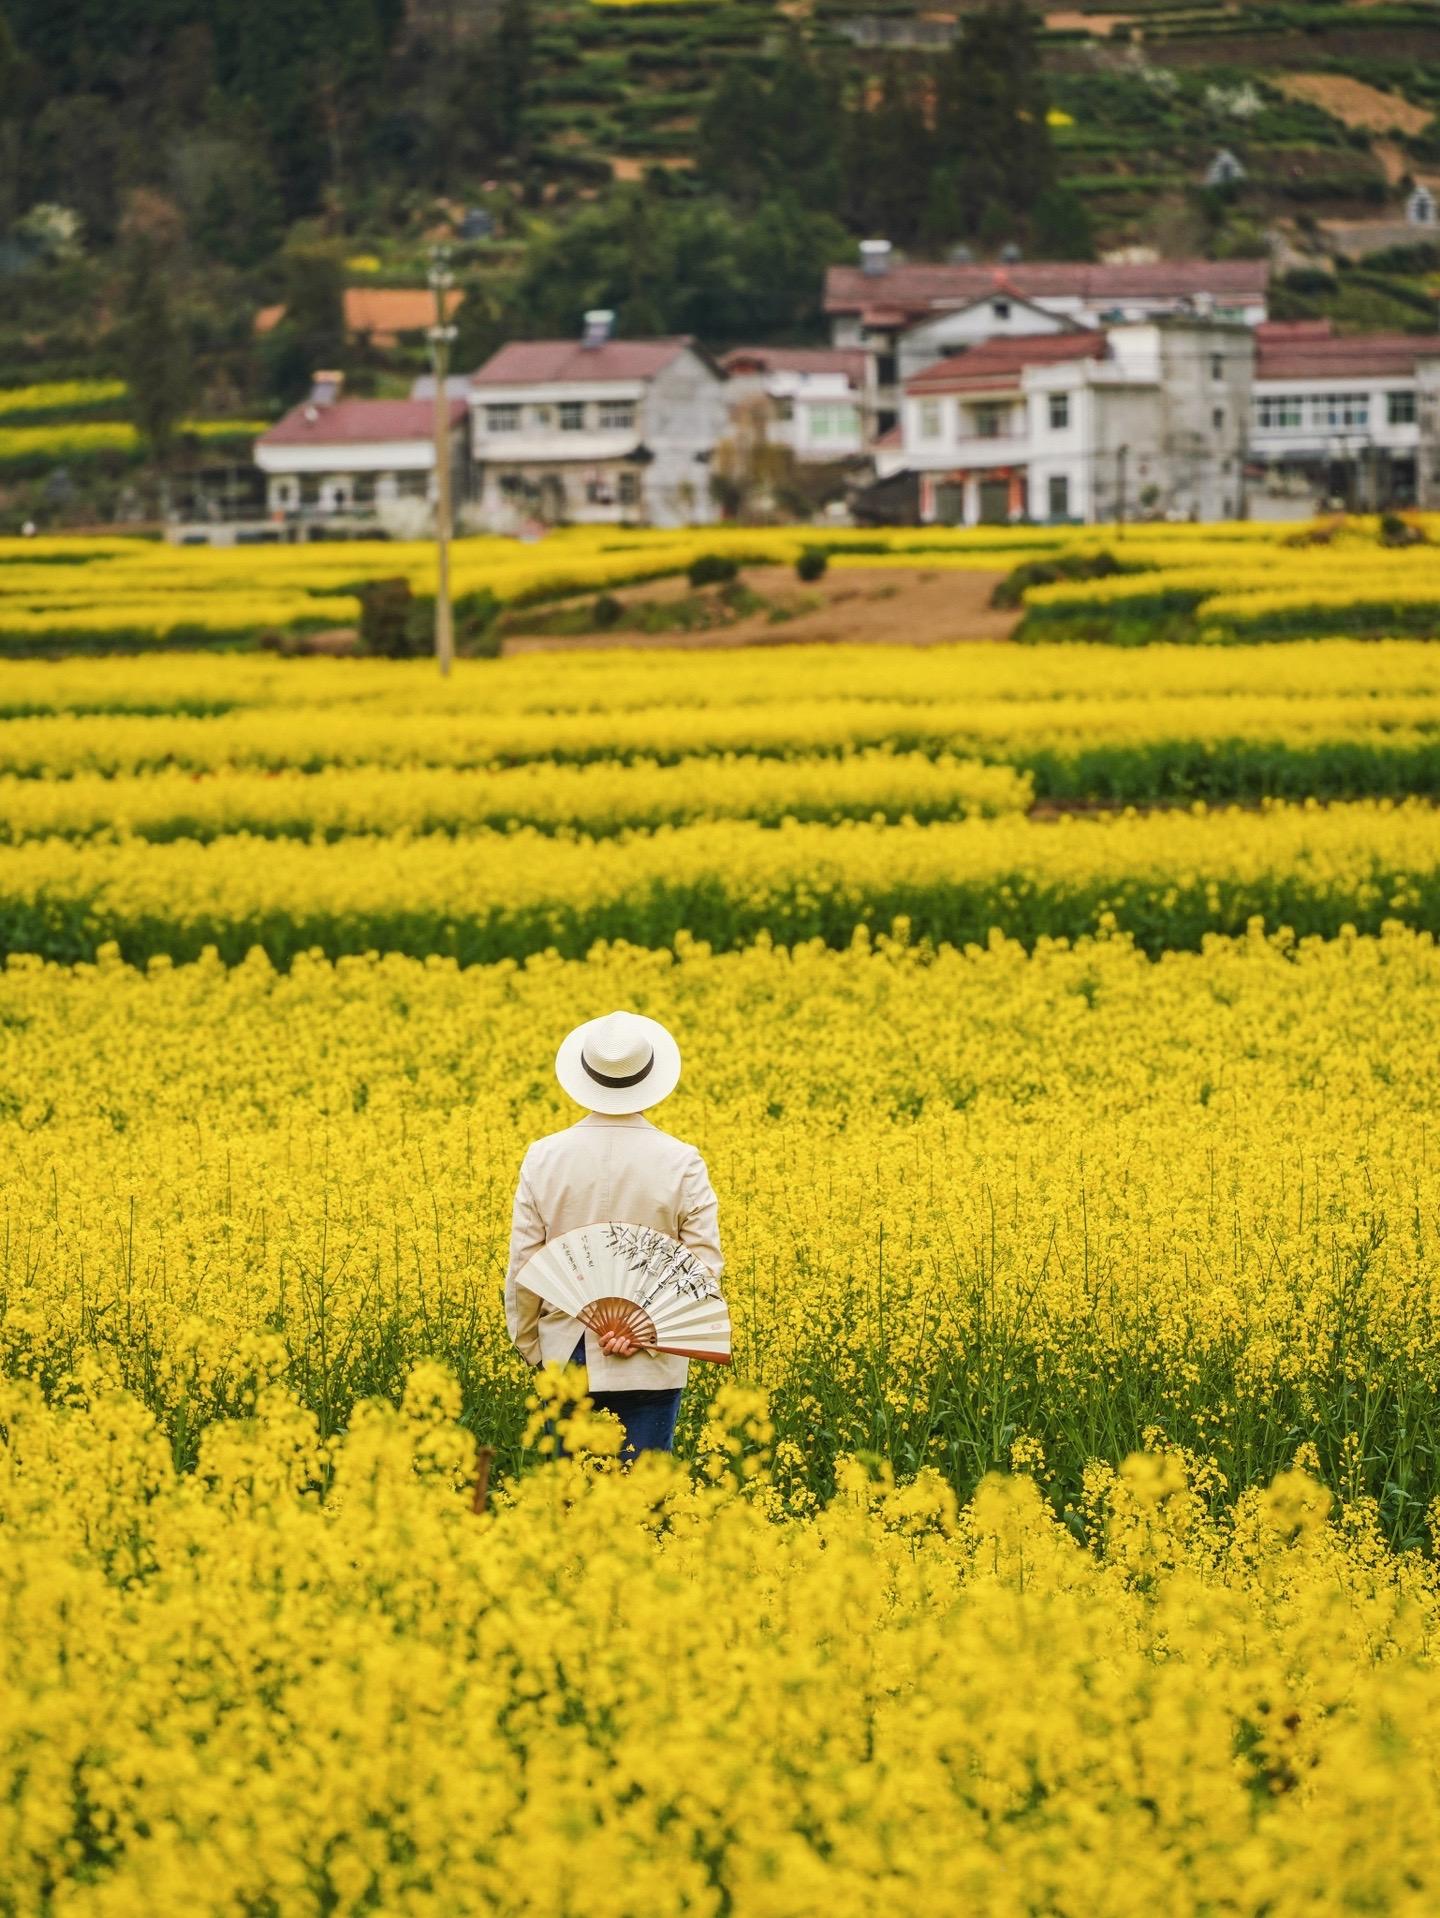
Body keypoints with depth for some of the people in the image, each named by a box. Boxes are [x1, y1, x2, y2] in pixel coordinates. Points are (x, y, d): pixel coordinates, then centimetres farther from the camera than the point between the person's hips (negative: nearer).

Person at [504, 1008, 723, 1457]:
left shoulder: (544, 1158, -4)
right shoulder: (681, 1163, -7)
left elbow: (523, 1266, -1)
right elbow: (703, 1265, -10)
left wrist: (528, 1345, 10)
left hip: (567, 1357, 1)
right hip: (651, 1363, -1)